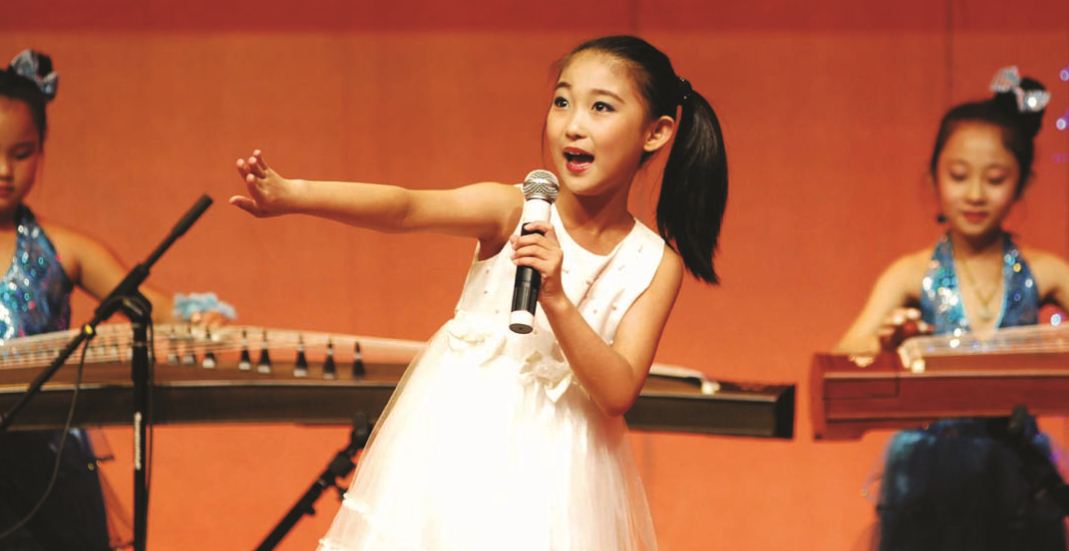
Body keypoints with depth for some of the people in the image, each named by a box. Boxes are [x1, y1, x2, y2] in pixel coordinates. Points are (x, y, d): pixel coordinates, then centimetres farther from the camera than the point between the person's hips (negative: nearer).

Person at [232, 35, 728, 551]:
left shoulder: (655, 263, -7)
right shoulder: (512, 210, -10)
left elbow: (618, 394, -15)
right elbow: (405, 207, -27)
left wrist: (556, 301, -28)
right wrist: (292, 194, -44)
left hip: (551, 461, 1)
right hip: (460, 432, 0)